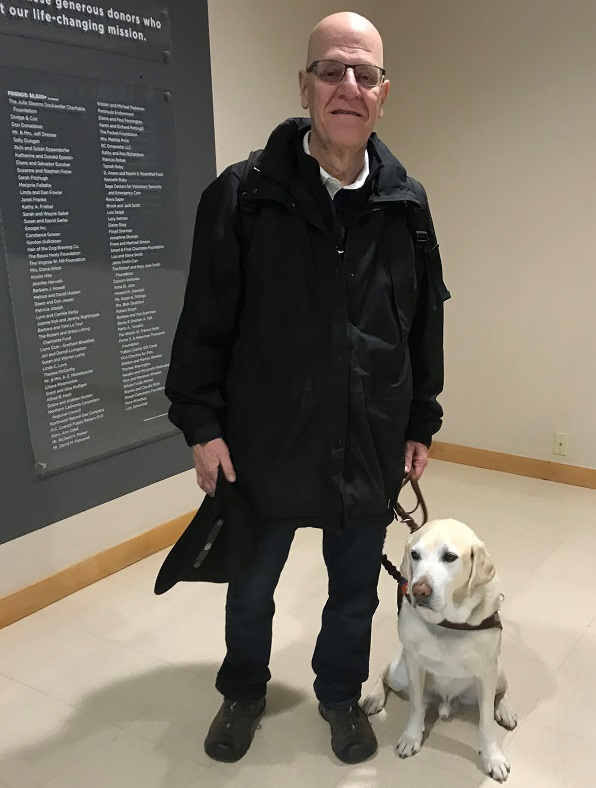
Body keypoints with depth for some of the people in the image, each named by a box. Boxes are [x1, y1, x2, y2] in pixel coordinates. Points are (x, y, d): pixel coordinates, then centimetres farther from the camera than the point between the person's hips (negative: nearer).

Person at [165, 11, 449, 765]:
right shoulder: (242, 193, -10)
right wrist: (202, 422, -8)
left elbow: (425, 328, 6)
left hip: (370, 445, 2)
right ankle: (243, 693, 47)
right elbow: (205, 322, -6)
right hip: (265, 442, -1)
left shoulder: (407, 204, -1)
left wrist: (420, 424, 8)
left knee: (355, 589, 19)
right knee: (251, 585, 19)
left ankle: (341, 696, 47)